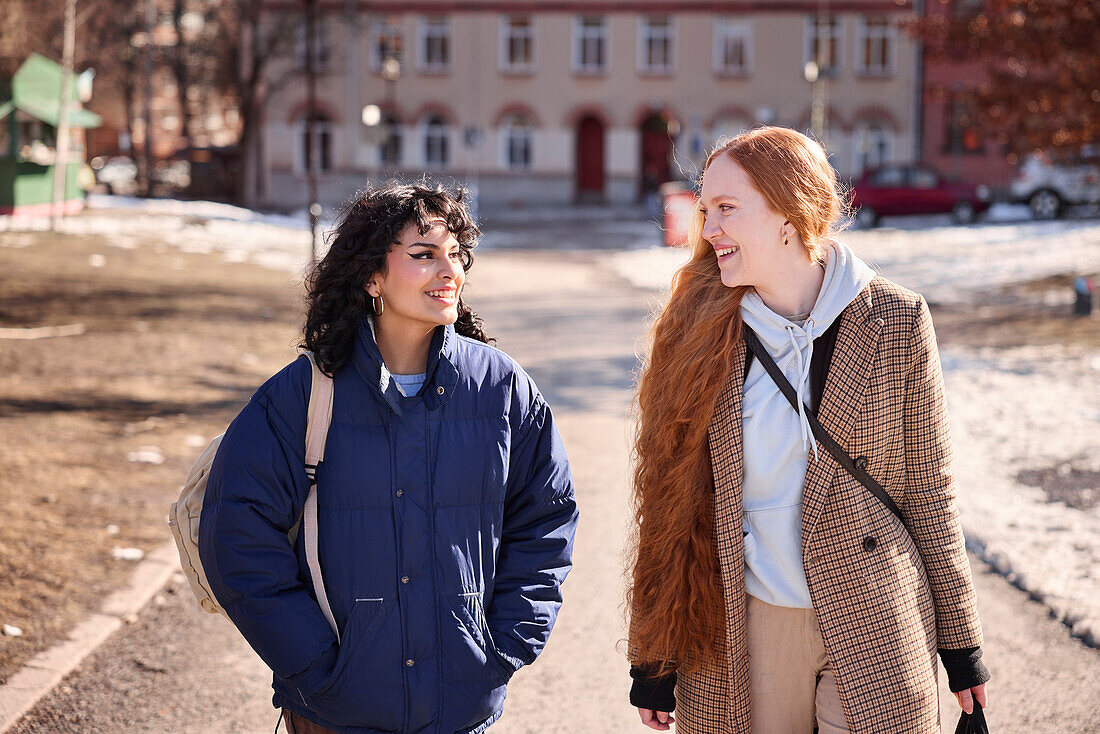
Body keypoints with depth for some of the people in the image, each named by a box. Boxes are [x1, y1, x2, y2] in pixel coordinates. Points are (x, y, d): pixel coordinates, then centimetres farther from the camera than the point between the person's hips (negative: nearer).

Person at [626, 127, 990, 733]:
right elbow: (670, 497, 1)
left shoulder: (895, 321, -5)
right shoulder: (698, 331, -2)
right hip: (741, 633, 1)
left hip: (874, 632, -1)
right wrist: (652, 658, 2)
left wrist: (961, 643, 4)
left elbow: (928, 487, 2)